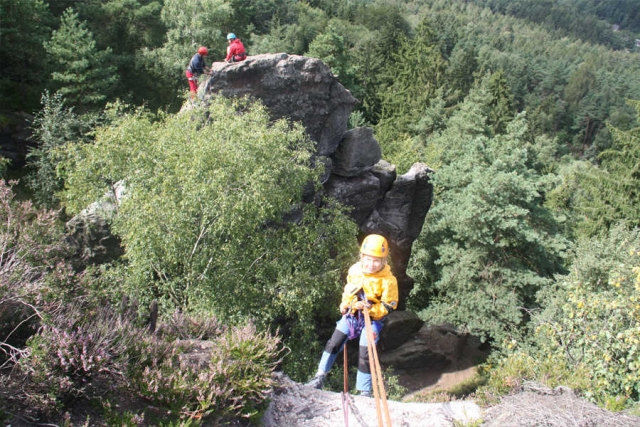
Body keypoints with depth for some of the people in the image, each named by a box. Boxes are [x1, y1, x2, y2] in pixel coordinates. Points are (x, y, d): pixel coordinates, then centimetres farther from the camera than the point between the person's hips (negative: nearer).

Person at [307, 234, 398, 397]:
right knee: (334, 343, 3)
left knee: (365, 355, -6)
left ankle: (364, 391, 9)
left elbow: (389, 306, -15)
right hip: (352, 314, 4)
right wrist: (345, 304, 6)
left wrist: (371, 308, -29)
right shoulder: (354, 270, -8)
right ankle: (320, 376, 16)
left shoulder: (388, 280, -20)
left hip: (373, 318, -4)